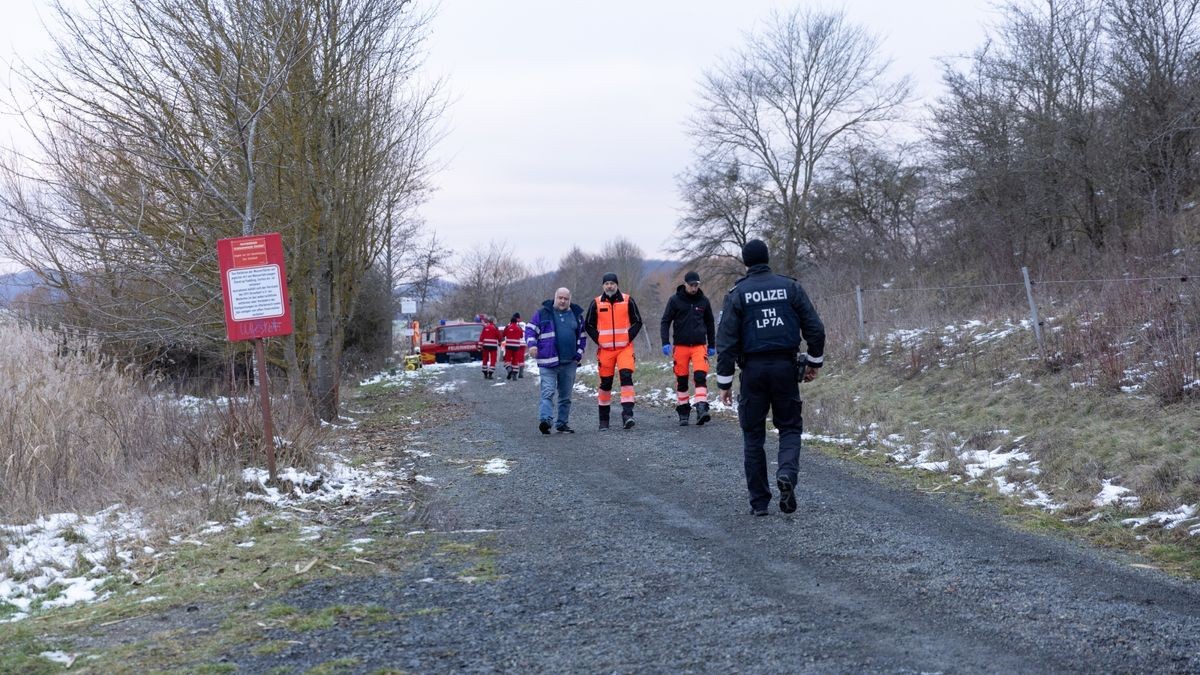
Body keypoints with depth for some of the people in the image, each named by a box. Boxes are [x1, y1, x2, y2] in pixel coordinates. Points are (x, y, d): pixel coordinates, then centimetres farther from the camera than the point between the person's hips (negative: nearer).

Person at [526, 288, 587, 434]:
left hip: (569, 363, 4)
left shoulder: (576, 315, 13)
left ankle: (562, 423, 18)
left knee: (566, 395, 10)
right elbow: (530, 329, 2)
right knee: (548, 392, -17)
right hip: (548, 362, -4)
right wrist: (532, 344, -16)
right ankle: (545, 419, -28)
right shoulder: (543, 312, 3)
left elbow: (582, 337, 19)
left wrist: (579, 355, 8)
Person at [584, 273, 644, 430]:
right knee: (605, 382, 5)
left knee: (626, 376, -18)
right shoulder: (596, 303, 4)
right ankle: (603, 420, 15)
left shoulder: (627, 301, 3)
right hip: (605, 349, 1)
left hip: (625, 347, -1)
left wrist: (629, 337, -4)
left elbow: (637, 322, 8)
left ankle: (627, 414, -21)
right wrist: (598, 340, -1)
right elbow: (589, 325, 11)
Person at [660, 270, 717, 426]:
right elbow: (665, 322, 1)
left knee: (701, 376, -15)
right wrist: (666, 343, -10)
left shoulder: (703, 301, 7)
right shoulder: (675, 300, 0)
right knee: (681, 380, 5)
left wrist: (712, 345, 17)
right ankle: (683, 413, 15)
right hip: (681, 346, -1)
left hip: (699, 346, 1)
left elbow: (710, 324, 17)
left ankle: (701, 410, -21)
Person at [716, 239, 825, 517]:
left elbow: (726, 340, -6)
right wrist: (813, 363, 15)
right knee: (790, 426, 14)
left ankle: (759, 501, 9)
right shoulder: (790, 287, 2)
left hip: (753, 369, -1)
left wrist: (724, 382, -1)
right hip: (785, 366, 1)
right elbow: (815, 329, 1)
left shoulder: (737, 293, -2)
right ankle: (787, 472, -15)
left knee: (753, 435, 9)